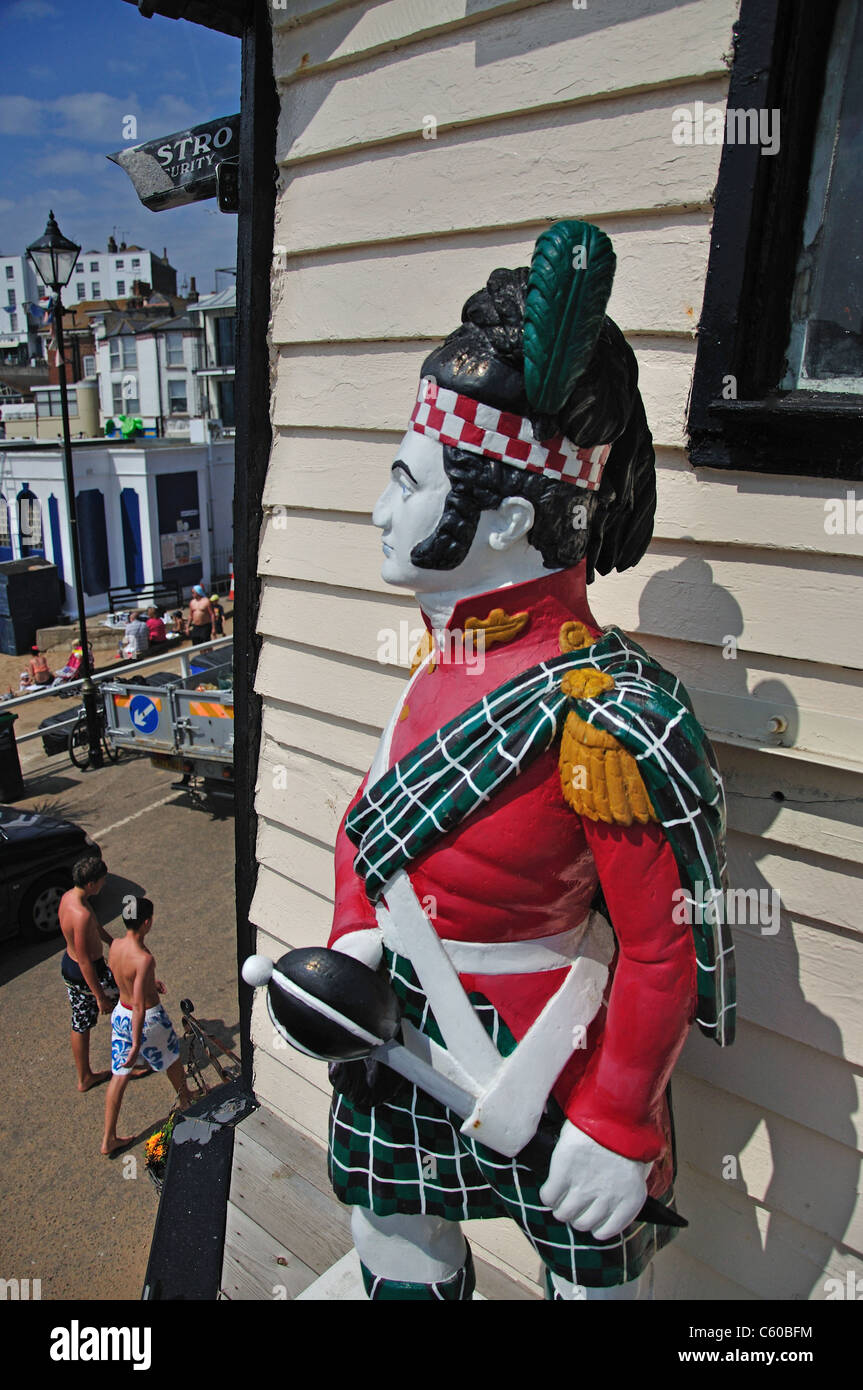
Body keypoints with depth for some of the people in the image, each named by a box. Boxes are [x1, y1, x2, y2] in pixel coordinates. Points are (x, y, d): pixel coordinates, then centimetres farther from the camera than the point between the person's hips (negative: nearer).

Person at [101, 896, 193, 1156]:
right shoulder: (144, 959, -32)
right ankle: (186, 1103, 48)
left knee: (119, 1076, 16)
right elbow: (139, 1006, -30)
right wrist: (137, 1045, -25)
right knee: (172, 1060, 23)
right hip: (146, 1019, -6)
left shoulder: (115, 945, -9)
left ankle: (109, 1139, 24)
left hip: (120, 1013, 6)